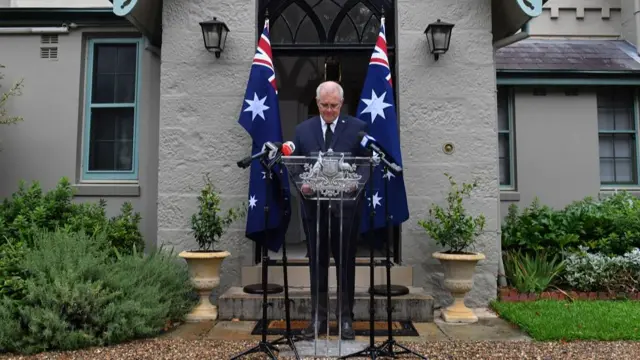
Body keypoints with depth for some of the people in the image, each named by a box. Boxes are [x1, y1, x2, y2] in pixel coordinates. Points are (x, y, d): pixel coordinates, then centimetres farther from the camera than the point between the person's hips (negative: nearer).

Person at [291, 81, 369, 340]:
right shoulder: (303, 129, 8)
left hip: (346, 206, -2)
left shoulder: (358, 128, 1)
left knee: (346, 263, 7)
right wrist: (302, 183, -12)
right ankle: (318, 318, 21)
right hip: (314, 206, 2)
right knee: (317, 263, 10)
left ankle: (345, 319, 20)